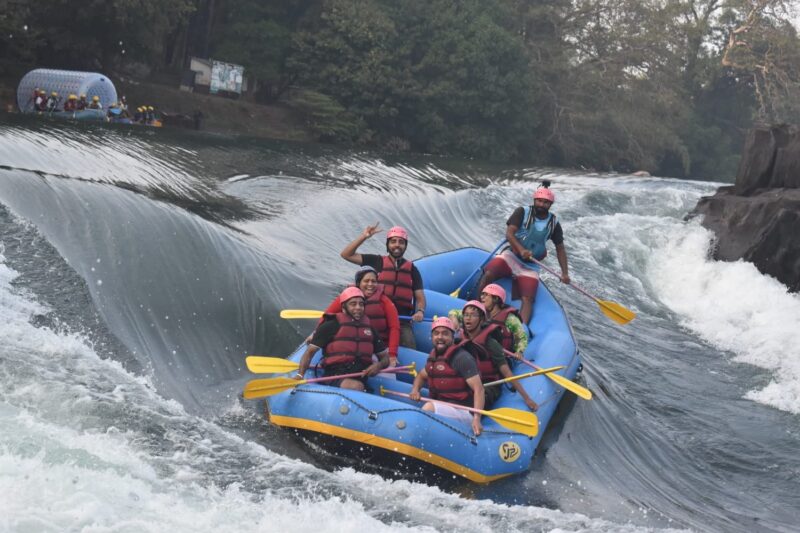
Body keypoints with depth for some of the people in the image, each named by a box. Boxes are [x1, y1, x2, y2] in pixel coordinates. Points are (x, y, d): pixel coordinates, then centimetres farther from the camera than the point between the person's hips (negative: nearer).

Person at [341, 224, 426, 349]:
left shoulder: (412, 269, 13)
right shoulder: (378, 262, 10)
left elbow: (420, 297, 10)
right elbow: (346, 254, 6)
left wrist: (420, 311, -12)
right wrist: (364, 237, -4)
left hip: (403, 321, 1)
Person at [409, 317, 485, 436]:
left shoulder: (462, 358, -12)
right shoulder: (434, 357, 12)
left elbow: (478, 389, -18)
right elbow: (421, 376, 31)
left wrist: (477, 418, -31)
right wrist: (415, 390, 7)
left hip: (463, 412, -8)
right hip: (441, 408, 8)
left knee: (428, 407, -31)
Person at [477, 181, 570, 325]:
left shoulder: (554, 223, 4)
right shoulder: (523, 212, -4)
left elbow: (560, 249, 11)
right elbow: (509, 233, -14)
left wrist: (565, 273, -1)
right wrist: (521, 249, -32)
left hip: (529, 265, 2)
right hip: (511, 256, -2)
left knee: (528, 299, -17)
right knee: (488, 274, -28)